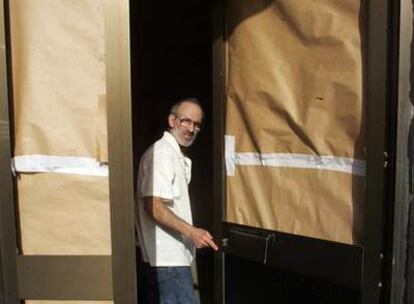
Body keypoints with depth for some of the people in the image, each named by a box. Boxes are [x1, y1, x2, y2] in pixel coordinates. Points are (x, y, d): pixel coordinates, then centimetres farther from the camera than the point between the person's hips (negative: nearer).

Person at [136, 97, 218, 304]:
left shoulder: (178, 156, 18)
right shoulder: (162, 153, -14)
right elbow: (153, 207, -21)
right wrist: (191, 232, -24)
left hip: (167, 256, 10)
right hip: (168, 258, -10)